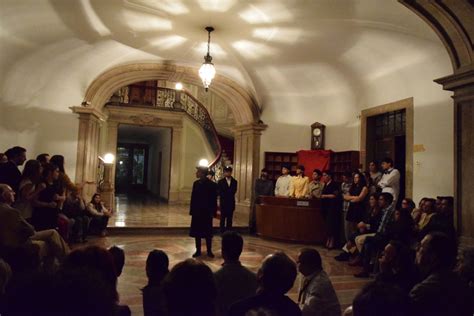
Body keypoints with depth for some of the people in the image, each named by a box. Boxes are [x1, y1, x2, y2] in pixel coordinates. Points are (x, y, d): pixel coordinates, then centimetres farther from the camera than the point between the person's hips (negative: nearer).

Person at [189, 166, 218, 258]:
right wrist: (192, 210, 3)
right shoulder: (196, 183, 5)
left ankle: (209, 251, 16)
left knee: (207, 233, 5)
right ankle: (198, 250, 19)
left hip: (207, 212, -4)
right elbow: (193, 197, 7)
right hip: (197, 212, 4)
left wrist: (213, 212, -11)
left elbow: (214, 200, -8)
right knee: (196, 232, 8)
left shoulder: (212, 185, -8)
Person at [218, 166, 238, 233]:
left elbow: (234, 191, 0)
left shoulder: (234, 181, 5)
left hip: (231, 202, 2)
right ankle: (222, 231, 9)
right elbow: (219, 192, -6)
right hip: (223, 202, -2)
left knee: (230, 218, 7)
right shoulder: (221, 181, -1)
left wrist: (225, 192, -10)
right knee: (223, 218, 3)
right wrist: (229, 192, -9)